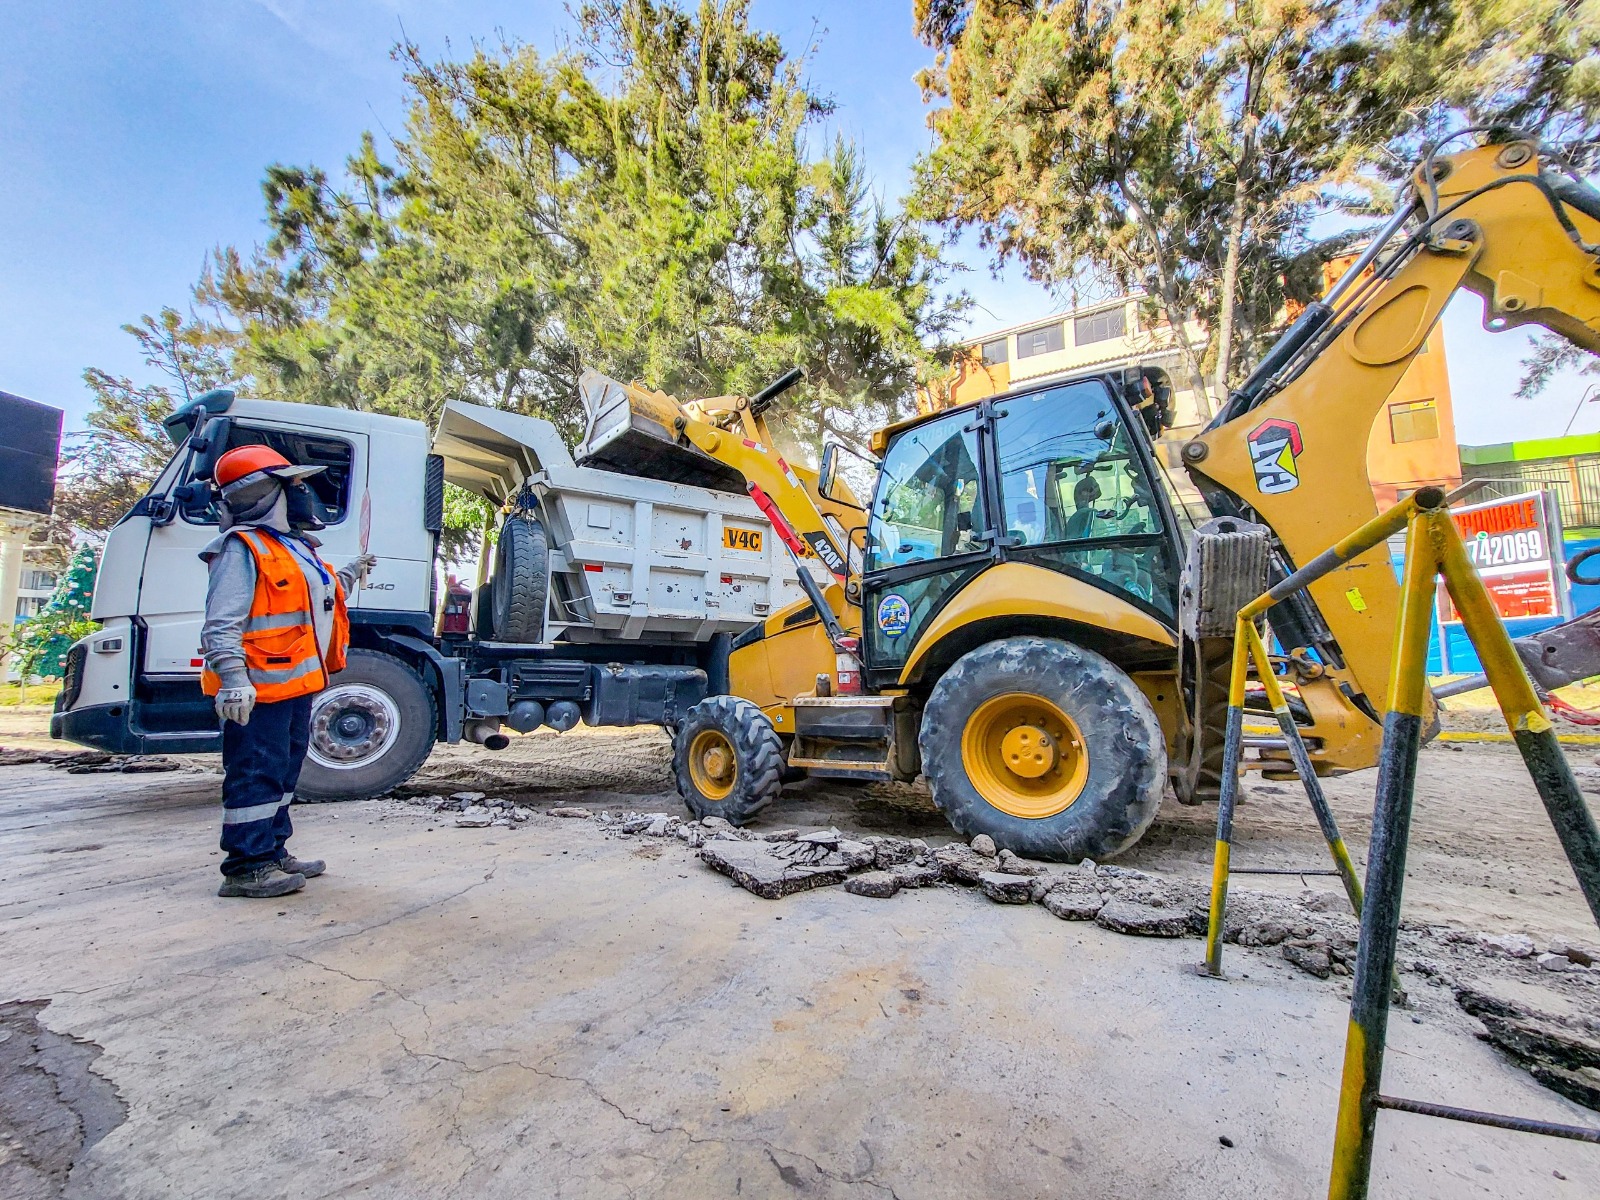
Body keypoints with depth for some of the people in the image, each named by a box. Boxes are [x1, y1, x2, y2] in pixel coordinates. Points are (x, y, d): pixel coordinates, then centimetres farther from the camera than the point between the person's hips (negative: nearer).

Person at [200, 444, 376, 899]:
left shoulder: (294, 547, 17)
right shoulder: (242, 548, -13)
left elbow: (314, 600, 30)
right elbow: (221, 623, -22)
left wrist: (348, 575, 34)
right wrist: (232, 677, -31)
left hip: (295, 683, 10)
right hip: (259, 689, -10)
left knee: (283, 772, 17)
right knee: (255, 775, -3)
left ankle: (271, 852, 29)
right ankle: (245, 868, 7)